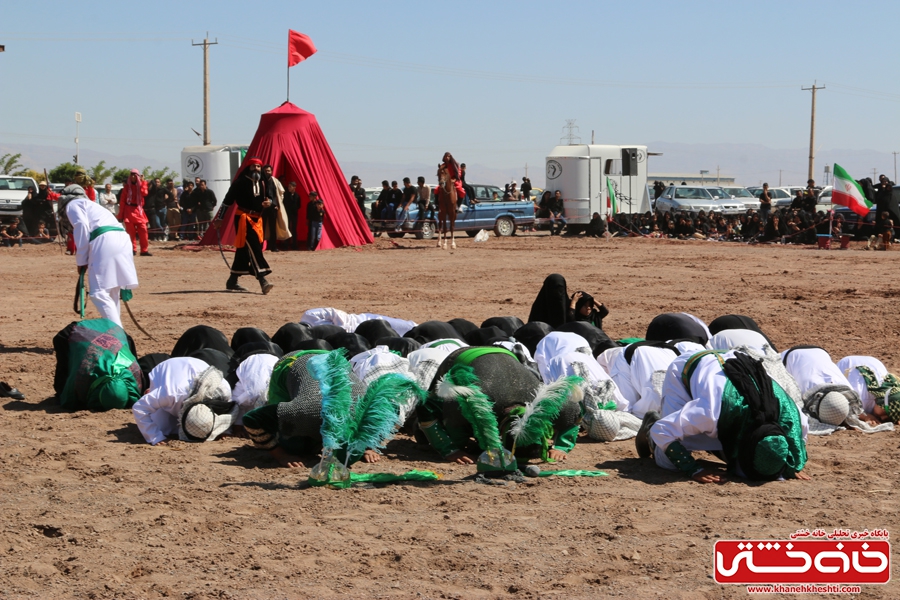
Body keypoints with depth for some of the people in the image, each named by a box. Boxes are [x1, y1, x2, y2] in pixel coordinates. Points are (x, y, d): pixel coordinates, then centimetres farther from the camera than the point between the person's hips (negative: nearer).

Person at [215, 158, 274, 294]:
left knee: (243, 250, 11)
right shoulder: (240, 182, -8)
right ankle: (263, 281, -27)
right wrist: (219, 218, -5)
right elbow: (228, 200, -5)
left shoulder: (263, 183, 11)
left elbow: (269, 197, 20)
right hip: (243, 218, -7)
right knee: (254, 248, -18)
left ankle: (232, 281, 19)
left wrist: (269, 202, -6)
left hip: (257, 219, 7)